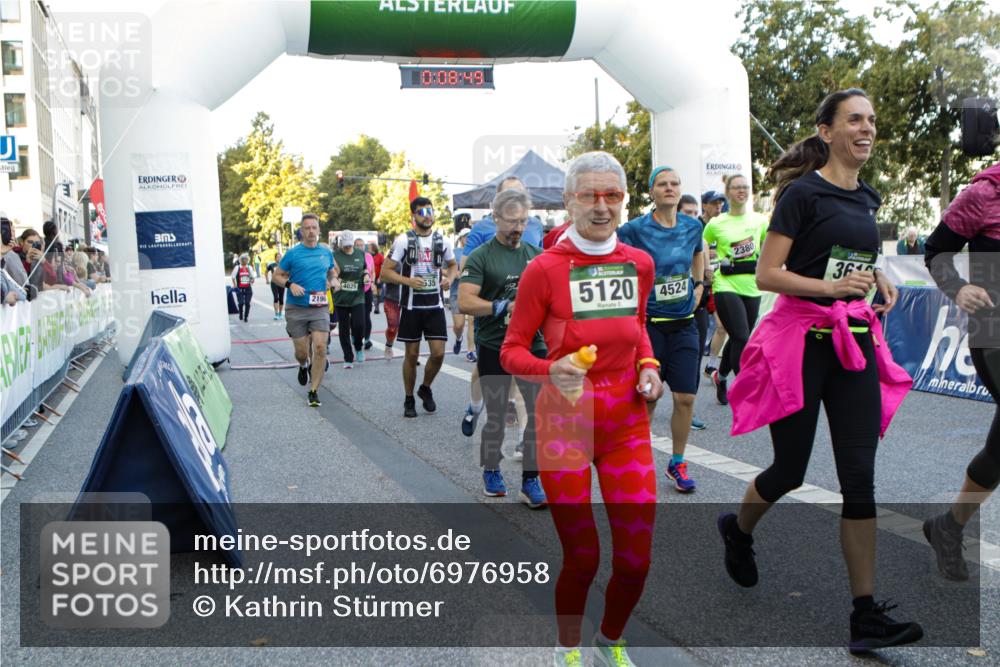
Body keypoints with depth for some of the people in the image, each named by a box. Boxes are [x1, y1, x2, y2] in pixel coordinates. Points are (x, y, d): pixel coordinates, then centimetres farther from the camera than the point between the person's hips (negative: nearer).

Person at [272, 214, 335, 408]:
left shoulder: (326, 252, 6)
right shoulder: (293, 253, -3)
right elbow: (277, 276, 3)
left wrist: (330, 282, 5)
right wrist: (290, 285, -15)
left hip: (320, 308, 1)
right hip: (296, 309, -1)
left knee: (320, 348, -13)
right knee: (302, 352, 5)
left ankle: (313, 392, -4)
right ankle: (304, 366, 43)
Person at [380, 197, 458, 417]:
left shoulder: (442, 241, 5)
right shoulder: (403, 240, -5)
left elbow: (453, 265, 22)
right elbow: (385, 272, -6)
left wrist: (449, 279, -1)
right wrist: (408, 281, -22)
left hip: (435, 306, 3)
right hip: (411, 306, -2)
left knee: (438, 353, -4)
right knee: (412, 354, 4)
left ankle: (425, 389, 23)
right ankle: (409, 399, 20)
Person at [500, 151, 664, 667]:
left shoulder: (639, 264, 4)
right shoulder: (545, 268, -10)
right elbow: (512, 351, -5)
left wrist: (648, 366, 1)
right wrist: (550, 371, -24)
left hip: (627, 423, 4)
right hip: (565, 425, -4)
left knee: (636, 559, 3)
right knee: (582, 558, 2)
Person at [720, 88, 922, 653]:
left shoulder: (869, 198, 14)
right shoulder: (803, 193, -7)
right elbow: (767, 274, -12)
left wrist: (880, 279, 9)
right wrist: (831, 285, -21)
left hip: (856, 342, 6)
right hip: (802, 339, -6)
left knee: (859, 476, -1)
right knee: (791, 470, 5)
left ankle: (867, 615, 2)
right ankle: (738, 530, 38)